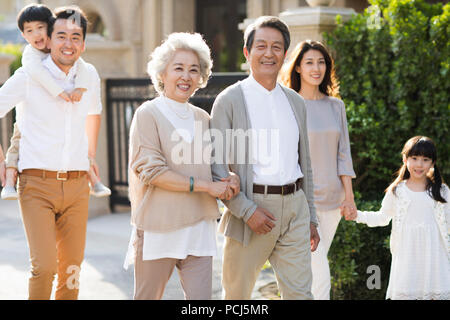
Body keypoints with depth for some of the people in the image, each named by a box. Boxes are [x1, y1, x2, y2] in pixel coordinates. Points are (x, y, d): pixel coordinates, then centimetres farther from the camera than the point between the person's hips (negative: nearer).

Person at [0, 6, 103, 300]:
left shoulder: (89, 75, 8)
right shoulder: (29, 77, -5)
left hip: (77, 186, 4)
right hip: (37, 184, -4)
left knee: (72, 269, 6)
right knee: (44, 267, -14)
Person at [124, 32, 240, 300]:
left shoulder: (202, 118, 14)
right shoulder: (148, 114, -3)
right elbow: (151, 171, -12)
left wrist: (229, 179, -1)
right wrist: (205, 186, -15)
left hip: (200, 227, 5)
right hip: (158, 227, -4)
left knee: (201, 296, 0)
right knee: (148, 297, 6)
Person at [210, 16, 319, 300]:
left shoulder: (296, 102, 14)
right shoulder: (230, 100, -3)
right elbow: (216, 167, -8)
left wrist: (311, 218, 17)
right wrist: (247, 211, -15)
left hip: (295, 207, 4)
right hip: (251, 208, -4)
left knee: (300, 293, 2)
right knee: (237, 294, 7)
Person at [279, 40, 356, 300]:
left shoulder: (336, 105, 10)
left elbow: (343, 152, 12)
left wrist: (349, 195, 7)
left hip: (331, 197, 5)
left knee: (309, 270, 11)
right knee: (320, 274, -11)